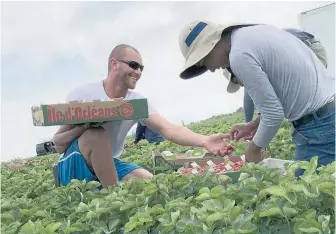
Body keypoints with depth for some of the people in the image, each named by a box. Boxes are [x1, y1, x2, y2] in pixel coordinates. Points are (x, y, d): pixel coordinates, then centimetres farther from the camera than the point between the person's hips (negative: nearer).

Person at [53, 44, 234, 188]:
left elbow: (169, 130, -22)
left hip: (108, 165, 3)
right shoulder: (82, 95, -16)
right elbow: (58, 145, -13)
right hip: (74, 166, -3)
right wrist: (84, 127, -35)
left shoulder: (137, 101, -7)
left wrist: (204, 141, -40)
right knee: (96, 134, -33)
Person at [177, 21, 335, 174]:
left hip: (319, 124, -9)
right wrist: (253, 126, 17)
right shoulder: (253, 31, 10)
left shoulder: (239, 55, -19)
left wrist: (253, 149, 1)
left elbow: (274, 114, -17)